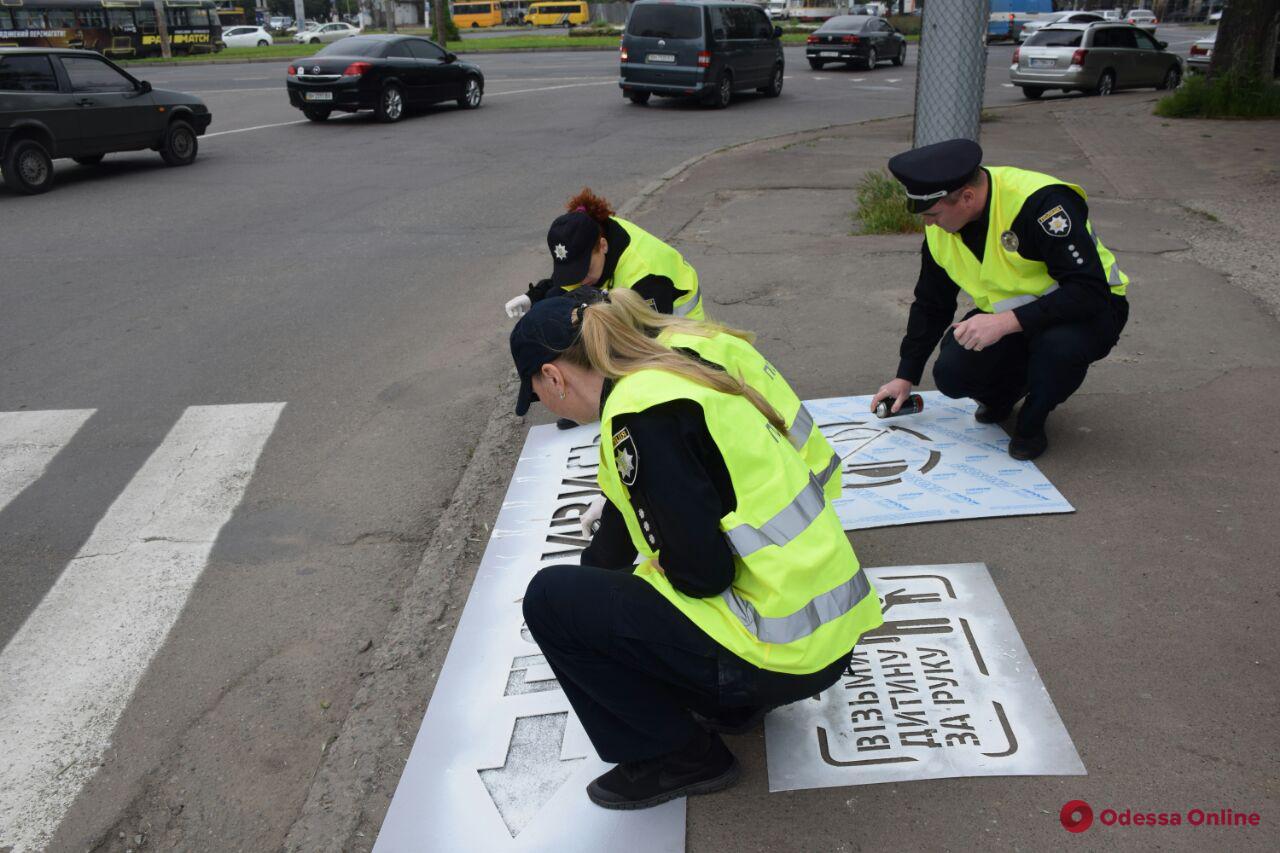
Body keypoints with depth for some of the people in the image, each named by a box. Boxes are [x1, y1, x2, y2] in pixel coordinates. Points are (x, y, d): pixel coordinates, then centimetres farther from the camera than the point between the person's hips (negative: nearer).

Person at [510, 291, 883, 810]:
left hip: (783, 649, -10)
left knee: (552, 598, -4)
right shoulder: (670, 376, 10)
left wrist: (653, 569, 1)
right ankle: (733, 700, 21)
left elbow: (701, 571, -21)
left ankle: (679, 757, 7)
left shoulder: (639, 411, -18)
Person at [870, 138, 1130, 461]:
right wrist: (905, 377, 7)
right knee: (951, 375, -20)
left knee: (1059, 344, -39)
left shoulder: (1041, 201, -31)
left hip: (1091, 309, -5)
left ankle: (1032, 421, -6)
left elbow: (1091, 291, -34)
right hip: (1006, 316, 5)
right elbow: (931, 304, 6)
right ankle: (1006, 391, 16)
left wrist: (1006, 322, -42)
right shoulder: (940, 228, -9)